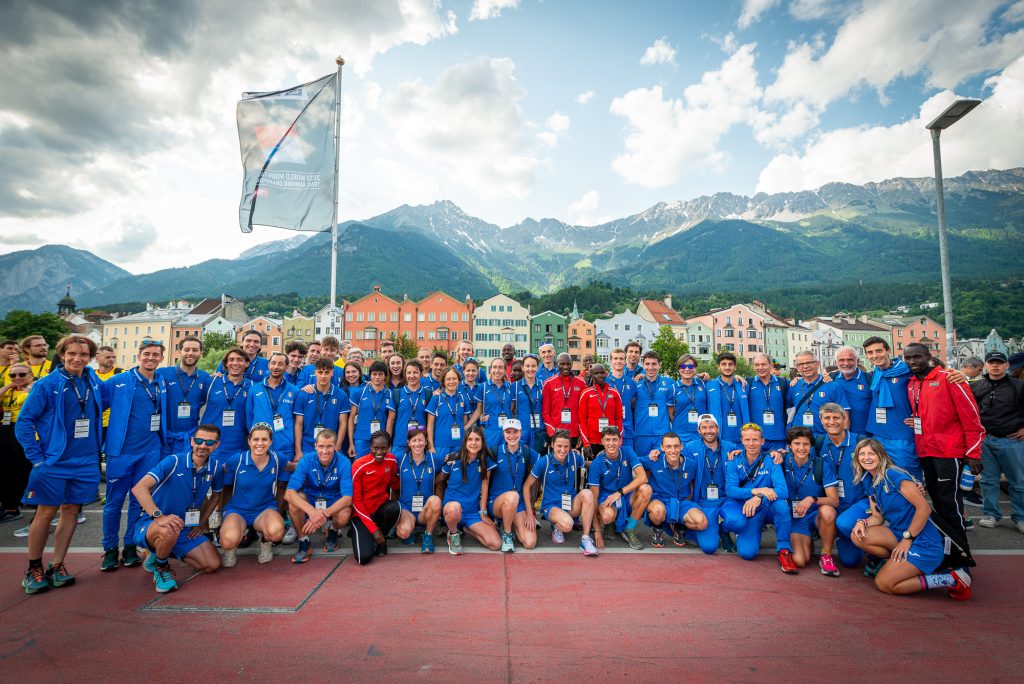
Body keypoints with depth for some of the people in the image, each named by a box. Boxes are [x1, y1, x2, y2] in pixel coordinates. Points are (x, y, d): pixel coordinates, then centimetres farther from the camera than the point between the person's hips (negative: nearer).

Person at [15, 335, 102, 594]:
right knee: (46, 513, 5)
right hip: (53, 462, -3)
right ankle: (34, 569, 21)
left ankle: (56, 566, 20)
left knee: (71, 511, 9)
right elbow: (24, 422, -7)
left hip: (85, 463, 4)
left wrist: (96, 447, 9)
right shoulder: (46, 385, -8)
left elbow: (100, 411, 17)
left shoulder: (95, 384, 4)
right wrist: (36, 457, -9)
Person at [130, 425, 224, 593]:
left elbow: (216, 495, 17)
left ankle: (165, 553, 18)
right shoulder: (173, 461, -17)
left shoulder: (214, 469, -1)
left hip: (186, 529, 5)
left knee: (213, 565, -5)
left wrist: (202, 522, 7)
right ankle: (161, 568, -7)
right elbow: (139, 488, -27)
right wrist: (159, 516, -39)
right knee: (169, 531, -41)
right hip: (151, 524, -5)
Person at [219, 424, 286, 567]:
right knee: (229, 541, -33)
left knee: (276, 532, -34)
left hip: (265, 509, 0)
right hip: (237, 510, 0)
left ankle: (265, 541, 7)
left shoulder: (277, 460, -7)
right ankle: (231, 549, 9)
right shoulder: (236, 460, -11)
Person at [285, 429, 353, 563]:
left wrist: (324, 514, -44)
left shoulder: (344, 463, -21)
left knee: (345, 515, -33)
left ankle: (333, 532, 5)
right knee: (294, 500, -30)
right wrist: (312, 511, -45)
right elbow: (289, 493, -29)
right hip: (310, 502, 1)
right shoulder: (307, 460, -19)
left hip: (334, 505, -1)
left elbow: (347, 497, -27)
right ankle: (304, 541, -8)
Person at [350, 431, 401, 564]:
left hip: (381, 507, 4)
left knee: (395, 508, -32)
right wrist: (373, 528, -16)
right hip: (362, 513, -4)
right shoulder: (359, 465, -18)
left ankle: (381, 539, -1)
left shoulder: (391, 460, -6)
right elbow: (356, 500, -14)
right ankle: (358, 532, 14)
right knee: (364, 557, -21)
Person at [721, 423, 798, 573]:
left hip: (767, 509, 1)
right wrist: (756, 491, -32)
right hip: (743, 510, 0)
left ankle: (784, 551, -17)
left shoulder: (771, 461, -6)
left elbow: (783, 491, -21)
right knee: (747, 552, -24)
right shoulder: (734, 462, -3)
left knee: (781, 503, -34)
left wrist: (759, 497, -38)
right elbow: (730, 489, -16)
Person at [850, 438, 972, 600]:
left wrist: (907, 538, -17)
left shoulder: (893, 474, -16)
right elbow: (877, 517, 9)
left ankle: (952, 580, -1)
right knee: (858, 536, -13)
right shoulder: (870, 482, 8)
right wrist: (863, 522, -13)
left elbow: (924, 508, -19)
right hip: (899, 533, 8)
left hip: (922, 542, -8)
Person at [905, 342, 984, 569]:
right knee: (938, 502, 13)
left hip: (948, 452, -6)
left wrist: (973, 453, -11)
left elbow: (971, 416, -10)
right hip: (925, 453, 6)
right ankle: (946, 550, 24)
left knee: (950, 504, -2)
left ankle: (961, 557, 10)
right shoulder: (910, 385, 10)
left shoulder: (948, 378, -9)